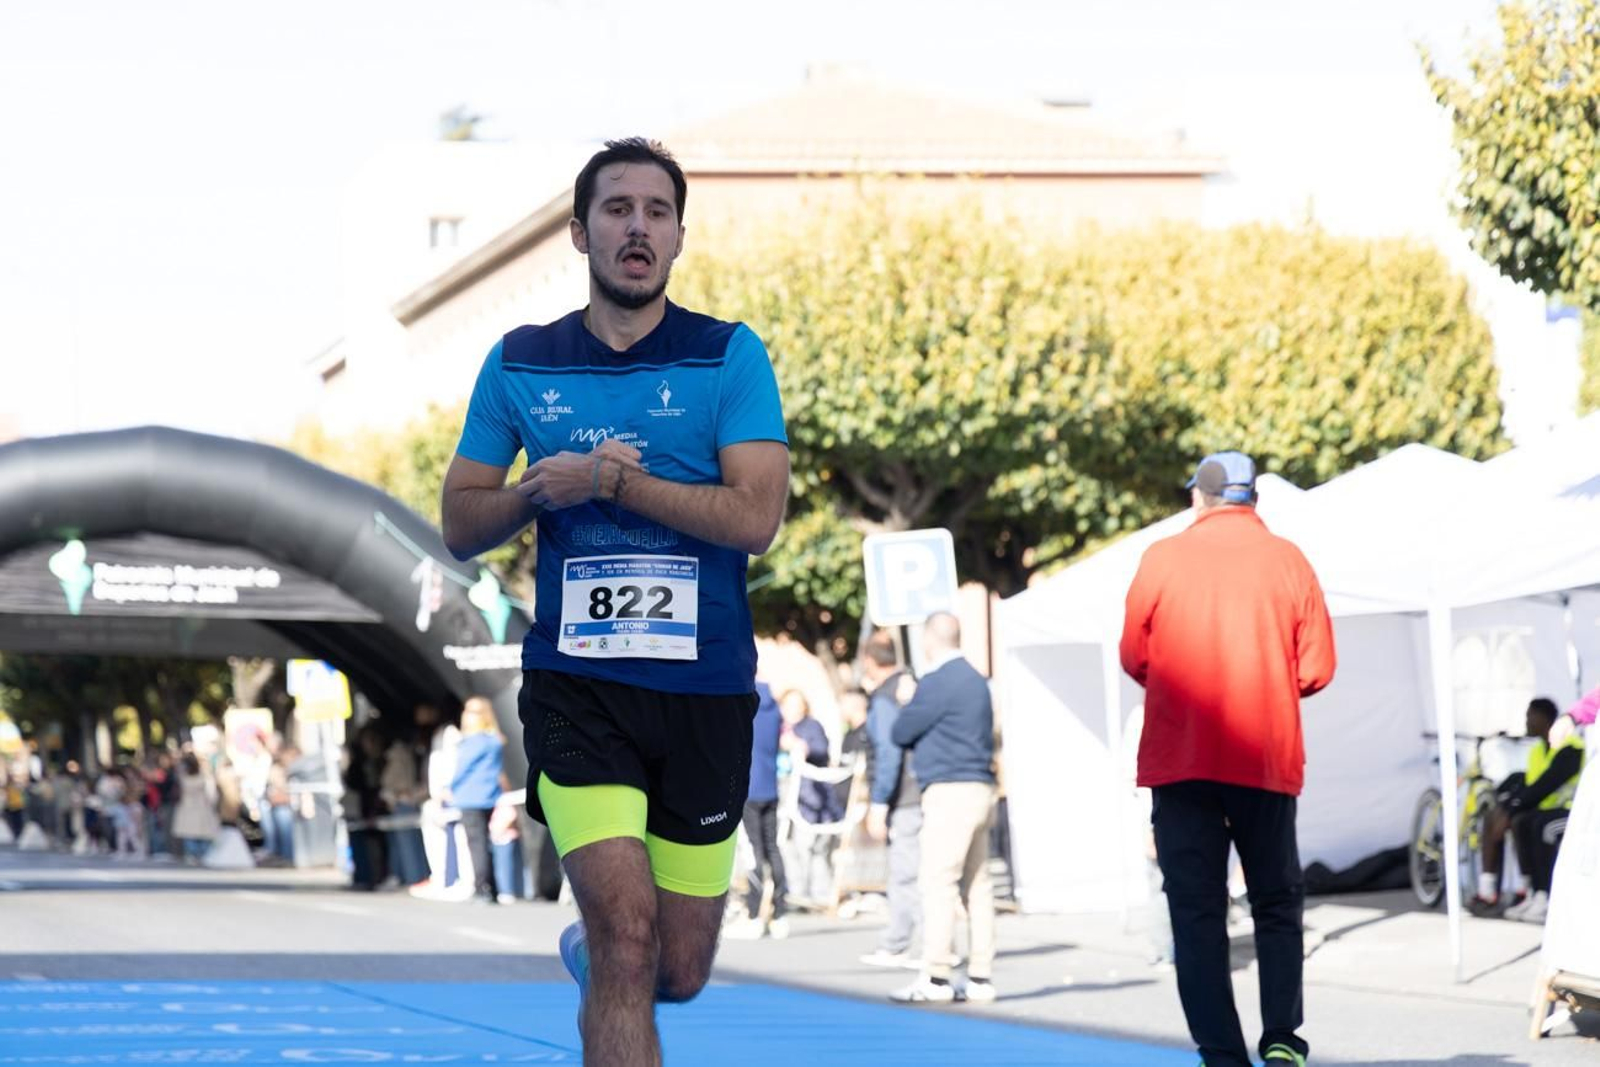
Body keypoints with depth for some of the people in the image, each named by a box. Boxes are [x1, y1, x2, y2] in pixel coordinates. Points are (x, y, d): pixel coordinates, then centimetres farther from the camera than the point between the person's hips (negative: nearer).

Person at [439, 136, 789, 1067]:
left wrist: (608, 479, -16)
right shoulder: (519, 364, 6)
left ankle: (588, 955, 46)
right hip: (576, 684, 0)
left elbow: (756, 517, -13)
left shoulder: (730, 356, -1)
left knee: (679, 974, 11)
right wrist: (538, 490, -9)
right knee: (627, 931, -19)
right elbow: (461, 526, 10)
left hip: (706, 687, 1)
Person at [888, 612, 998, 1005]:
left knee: (937, 882, -9)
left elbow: (900, 733, -7)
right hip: (979, 790, 9)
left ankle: (935, 979, -13)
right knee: (976, 885, 9)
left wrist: (906, 707, 14)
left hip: (949, 791, -9)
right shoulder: (975, 679, 17)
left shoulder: (938, 682, -11)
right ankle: (981, 978, 10)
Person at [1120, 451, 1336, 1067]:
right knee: (1277, 903, 13)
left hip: (1179, 758, -1)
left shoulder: (1163, 558, 0)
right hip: (1268, 760, 1)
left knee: (1196, 909, 2)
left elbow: (1134, 657, 2)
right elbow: (1317, 668, 0)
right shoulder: (1287, 560, 2)